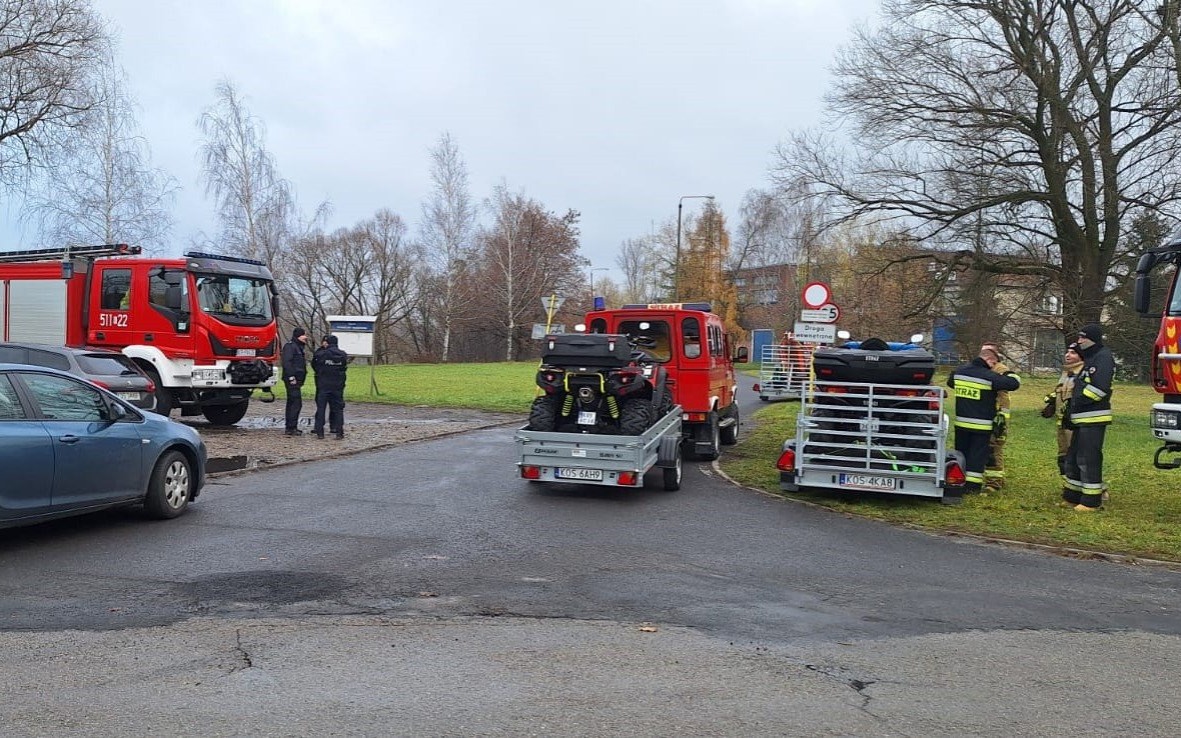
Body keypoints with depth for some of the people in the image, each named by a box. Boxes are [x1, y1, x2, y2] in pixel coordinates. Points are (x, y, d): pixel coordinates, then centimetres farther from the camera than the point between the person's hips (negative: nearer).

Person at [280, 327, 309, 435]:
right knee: (296, 403, -12)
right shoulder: (290, 346, -10)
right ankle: (291, 428, -11)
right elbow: (287, 362, -20)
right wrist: (291, 377, -23)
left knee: (292, 403, 13)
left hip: (297, 380, 11)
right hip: (292, 380, -11)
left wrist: (300, 381, 19)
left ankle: (290, 428, 19)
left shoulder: (298, 347, 22)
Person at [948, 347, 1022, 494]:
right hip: (981, 425, -5)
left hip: (961, 422, 5)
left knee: (961, 452, 16)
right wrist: (1009, 373, 9)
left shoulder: (959, 372, 3)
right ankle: (972, 485, 2)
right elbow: (1014, 383, -12)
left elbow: (950, 383, 25)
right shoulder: (990, 377, -15)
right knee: (977, 454, 3)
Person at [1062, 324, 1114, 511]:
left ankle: (1092, 500, -1)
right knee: (1073, 457, 14)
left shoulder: (1103, 357, -11)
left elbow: (1100, 387, -22)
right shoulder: (1089, 359, 21)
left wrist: (1079, 401, -14)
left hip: (1094, 418, -10)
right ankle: (1073, 496, 22)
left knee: (1088, 459, -7)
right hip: (1082, 418, 10)